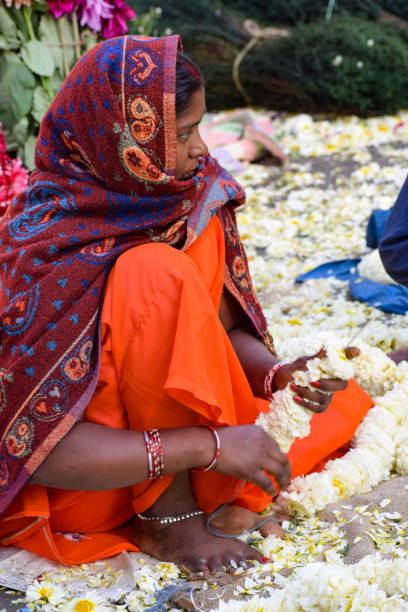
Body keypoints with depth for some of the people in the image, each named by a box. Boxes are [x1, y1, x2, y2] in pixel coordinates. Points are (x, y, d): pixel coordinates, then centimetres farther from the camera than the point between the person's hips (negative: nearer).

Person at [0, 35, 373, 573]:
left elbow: (226, 330, 5)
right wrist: (209, 444, -31)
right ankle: (168, 516, -18)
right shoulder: (48, 246, -26)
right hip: (77, 491, -6)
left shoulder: (198, 200, -7)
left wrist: (280, 376, -18)